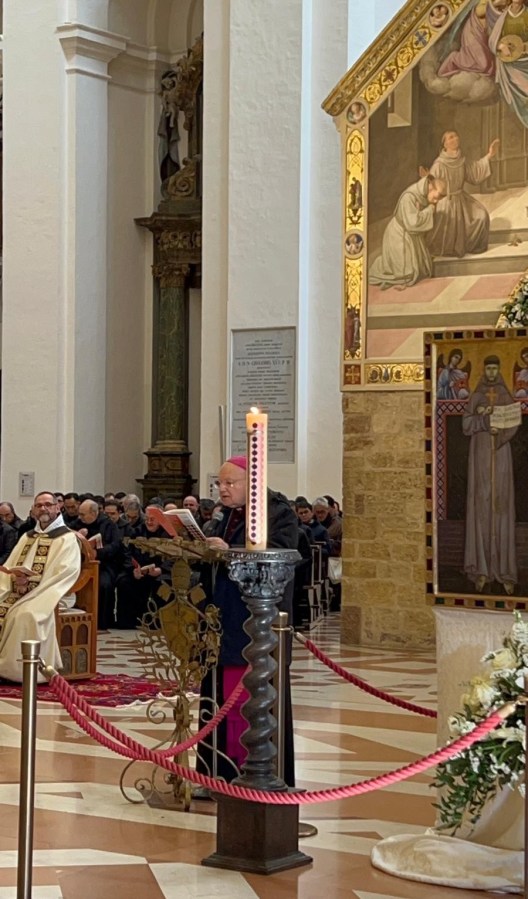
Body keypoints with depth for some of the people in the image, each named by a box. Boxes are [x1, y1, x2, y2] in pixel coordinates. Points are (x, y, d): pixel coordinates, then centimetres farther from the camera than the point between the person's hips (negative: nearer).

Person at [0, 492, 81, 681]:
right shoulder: (27, 537, 22)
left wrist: (31, 582, -21)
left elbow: (64, 574, -13)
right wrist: (15, 579, -11)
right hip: (19, 592, 6)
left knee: (25, 614, -35)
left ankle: (17, 667, -29)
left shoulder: (67, 539, 1)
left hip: (46, 595, -6)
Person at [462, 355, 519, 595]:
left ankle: (504, 569, -3)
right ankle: (482, 569, -4)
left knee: (502, 507, -4)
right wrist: (481, 417, -16)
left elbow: (513, 426, -1)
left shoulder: (506, 397, 9)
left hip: (500, 456, 0)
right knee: (481, 507, -5)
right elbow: (466, 426, 1)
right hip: (480, 455, 0)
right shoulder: (475, 397, 8)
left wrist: (499, 430, -20)